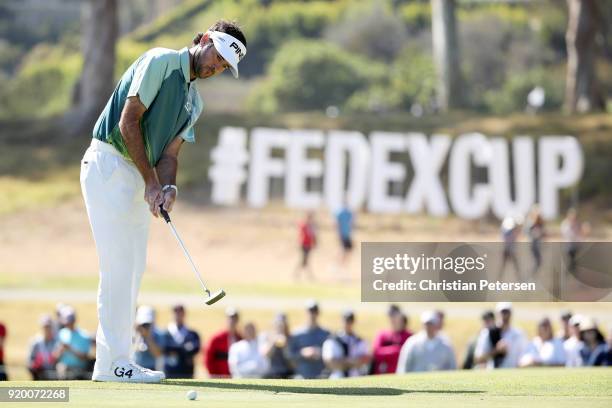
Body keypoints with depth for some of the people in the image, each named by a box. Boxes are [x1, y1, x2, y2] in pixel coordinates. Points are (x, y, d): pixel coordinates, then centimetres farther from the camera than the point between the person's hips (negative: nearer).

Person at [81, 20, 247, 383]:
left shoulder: (193, 102, 17)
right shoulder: (161, 62, -9)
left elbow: (170, 153, 9)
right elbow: (129, 121, -15)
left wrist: (168, 188, -13)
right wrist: (151, 181, -15)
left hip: (139, 178, 9)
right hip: (109, 165, -9)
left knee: (132, 271, 8)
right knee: (120, 266, -11)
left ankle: (112, 360, 11)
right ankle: (114, 363, -11)